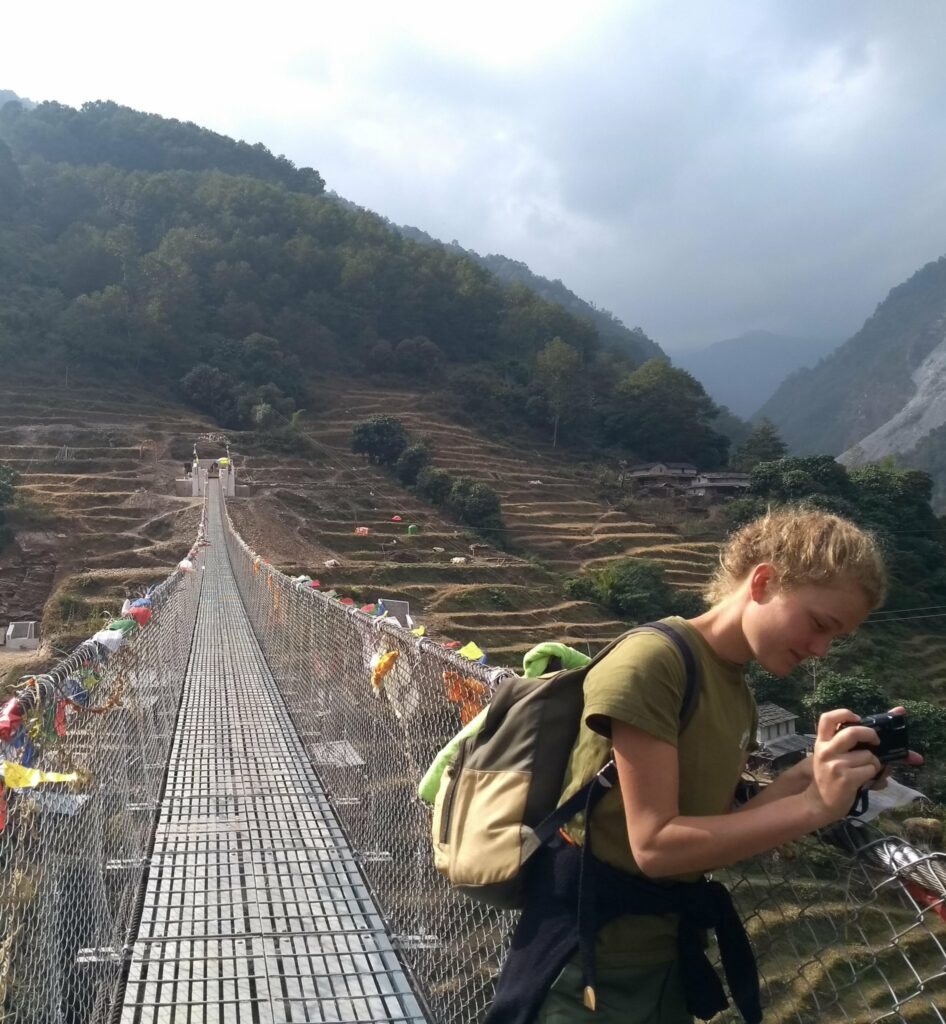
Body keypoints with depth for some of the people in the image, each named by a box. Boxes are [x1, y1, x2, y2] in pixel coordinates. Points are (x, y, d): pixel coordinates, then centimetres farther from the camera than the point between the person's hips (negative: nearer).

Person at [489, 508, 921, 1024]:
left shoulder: (738, 693, 5)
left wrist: (803, 776, -9)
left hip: (665, 947, 8)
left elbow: (718, 834, 2)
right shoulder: (652, 660, -20)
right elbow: (656, 845, -23)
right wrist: (814, 805, -25)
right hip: (593, 957, -8)